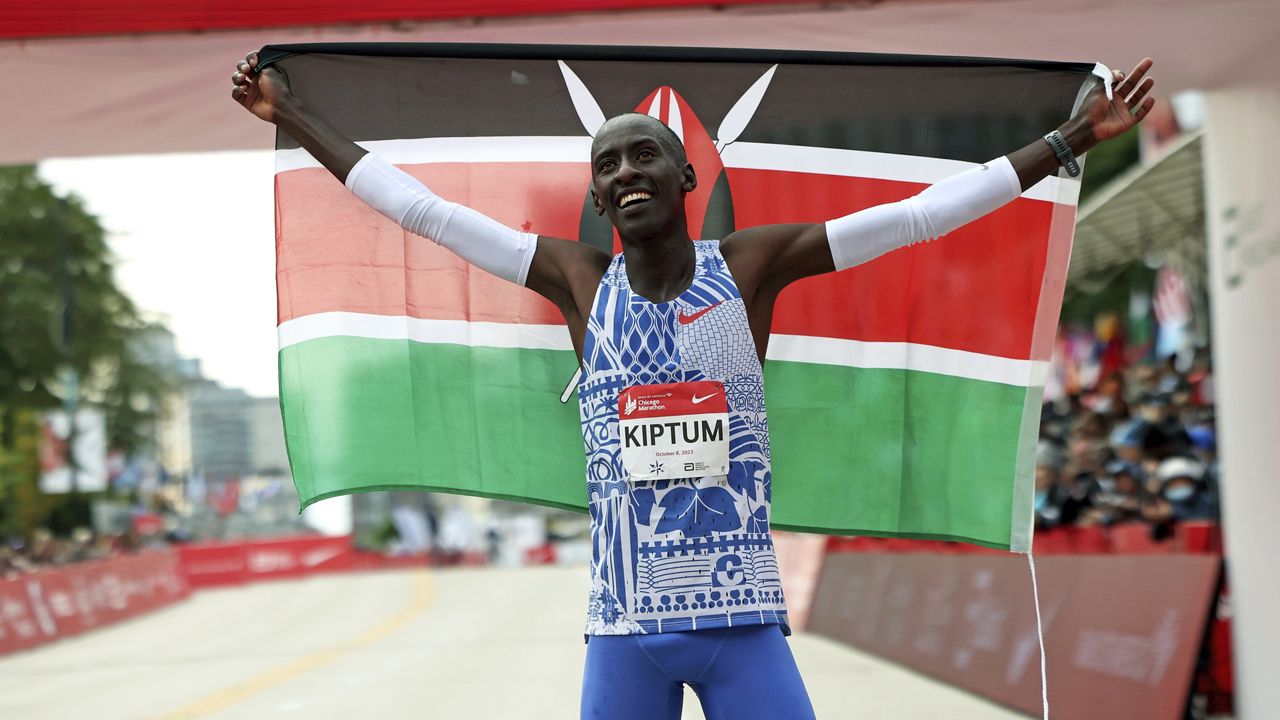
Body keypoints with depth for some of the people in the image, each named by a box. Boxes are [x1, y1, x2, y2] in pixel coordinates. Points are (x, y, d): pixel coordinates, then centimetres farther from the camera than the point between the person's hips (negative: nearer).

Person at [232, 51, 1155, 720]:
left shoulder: (750, 264, 0)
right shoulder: (579, 279, 3)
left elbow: (921, 212, -2)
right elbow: (422, 209, 7)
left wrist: (1070, 138, -3)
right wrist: (294, 117, 10)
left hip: (744, 620, -1)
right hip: (623, 627, 1)